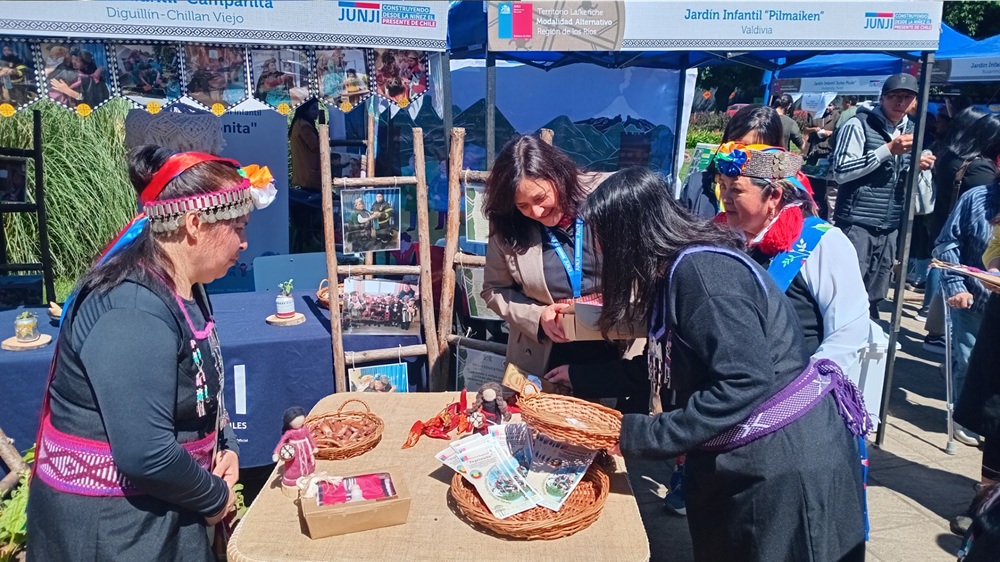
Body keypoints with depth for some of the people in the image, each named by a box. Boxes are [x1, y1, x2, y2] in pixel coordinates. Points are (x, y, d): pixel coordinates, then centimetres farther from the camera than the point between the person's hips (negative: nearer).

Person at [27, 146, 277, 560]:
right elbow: (146, 455, -34)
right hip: (107, 525, -9)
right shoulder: (133, 311, -28)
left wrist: (227, 447, 1)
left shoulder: (184, 289, 4)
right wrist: (215, 496, -16)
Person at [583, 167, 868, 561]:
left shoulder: (700, 271, -23)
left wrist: (640, 436, -26)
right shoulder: (676, 271, 6)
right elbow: (664, 370, 13)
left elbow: (745, 382, -30)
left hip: (788, 462, -9)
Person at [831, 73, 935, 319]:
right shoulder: (859, 125, -5)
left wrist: (920, 167, 2)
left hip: (890, 228, 6)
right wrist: (889, 149, -17)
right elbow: (840, 172, -15)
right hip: (857, 224, -6)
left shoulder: (910, 131, 15)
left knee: (874, 298, 11)